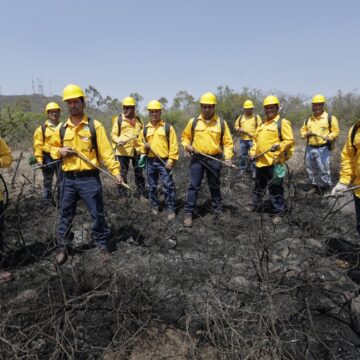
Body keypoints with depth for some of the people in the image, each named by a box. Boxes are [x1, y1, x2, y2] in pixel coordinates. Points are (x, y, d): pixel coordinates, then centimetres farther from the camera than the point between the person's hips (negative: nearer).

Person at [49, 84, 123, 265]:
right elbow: (53, 148, 20)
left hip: (89, 178, -3)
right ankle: (63, 246, 28)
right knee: (65, 214, 12)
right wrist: (60, 152, -4)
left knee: (97, 213, 6)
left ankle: (102, 245, 23)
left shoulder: (95, 125, -5)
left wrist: (115, 171, -18)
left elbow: (106, 151, -9)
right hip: (68, 179, 3)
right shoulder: (61, 128, 7)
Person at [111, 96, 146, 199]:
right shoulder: (118, 119, 0)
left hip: (137, 150, 3)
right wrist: (118, 140, -21)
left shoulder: (138, 120, 11)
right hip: (123, 151, -3)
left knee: (139, 173, 11)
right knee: (122, 174, 2)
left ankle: (142, 195, 21)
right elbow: (113, 135, -1)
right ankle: (122, 195, 13)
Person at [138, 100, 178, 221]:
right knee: (152, 186, 13)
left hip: (164, 162, -4)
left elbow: (173, 145, -5)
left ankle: (171, 209, 5)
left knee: (168, 186, -5)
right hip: (150, 161, 4)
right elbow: (140, 143, 19)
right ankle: (154, 206, 30)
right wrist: (144, 147, -5)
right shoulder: (145, 129, 8)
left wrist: (171, 160, -12)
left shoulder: (168, 127, -3)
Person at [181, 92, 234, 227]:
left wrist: (228, 156, -11)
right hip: (197, 158, 0)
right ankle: (188, 213, 7)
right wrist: (187, 146, -9)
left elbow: (228, 142, 2)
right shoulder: (193, 121, 1)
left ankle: (218, 210, 30)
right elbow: (185, 136, 12)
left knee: (215, 186, 14)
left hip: (214, 159, 0)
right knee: (194, 186, 0)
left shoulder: (221, 123, -1)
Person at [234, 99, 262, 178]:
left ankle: (254, 171, 3)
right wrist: (239, 129, -4)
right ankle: (242, 170, 22)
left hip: (253, 140, -3)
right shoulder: (240, 117, 12)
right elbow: (235, 126, 17)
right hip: (243, 140, 4)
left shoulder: (256, 117, 2)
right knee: (243, 155, 11)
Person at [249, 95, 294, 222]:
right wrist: (253, 152, 11)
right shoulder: (262, 124, 17)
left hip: (274, 162, -7)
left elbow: (289, 140, -11)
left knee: (275, 188, -1)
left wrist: (279, 146, -25)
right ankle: (256, 206, 38)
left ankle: (278, 212, 12)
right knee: (259, 186, 21)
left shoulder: (282, 122, -6)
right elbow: (256, 139, 23)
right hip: (260, 161, 8)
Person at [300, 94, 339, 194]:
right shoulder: (308, 120, 13)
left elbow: (335, 131, -3)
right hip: (310, 148, 5)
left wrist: (329, 137, -22)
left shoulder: (330, 118, -2)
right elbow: (302, 130, 19)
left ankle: (326, 187, 8)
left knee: (323, 169, -7)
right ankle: (314, 186, 29)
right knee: (311, 168, 13)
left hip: (323, 148, -5)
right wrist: (306, 134, -4)